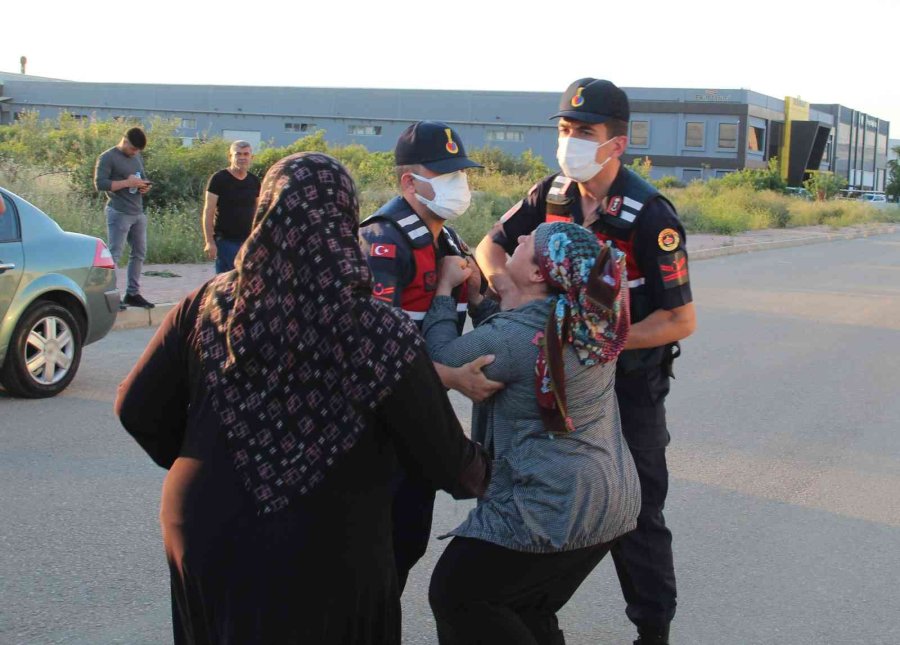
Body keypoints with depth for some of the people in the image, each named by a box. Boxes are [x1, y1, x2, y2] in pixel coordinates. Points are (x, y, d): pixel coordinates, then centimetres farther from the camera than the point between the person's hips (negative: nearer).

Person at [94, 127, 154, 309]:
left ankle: (133, 293, 17)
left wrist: (145, 186, 5)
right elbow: (100, 183, -15)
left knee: (139, 253, 9)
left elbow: (143, 178, 30)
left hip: (138, 213, 8)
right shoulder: (108, 158, -6)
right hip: (119, 213, -8)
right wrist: (127, 183, -19)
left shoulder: (137, 158, 18)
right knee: (114, 254, -9)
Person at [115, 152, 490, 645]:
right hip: (324, 565, -3)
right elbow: (443, 461, -9)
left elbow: (137, 409, -1)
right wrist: (481, 474, 14)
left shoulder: (209, 307, -9)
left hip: (204, 539, 3)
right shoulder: (380, 337, -18)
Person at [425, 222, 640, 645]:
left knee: (455, 596, 5)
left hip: (552, 509, -9)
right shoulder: (589, 321, 2)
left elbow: (442, 359, -6)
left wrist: (445, 289, 5)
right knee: (531, 610, 22)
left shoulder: (512, 336, -23)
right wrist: (476, 296, 13)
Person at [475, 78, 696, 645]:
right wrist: (505, 283, -13)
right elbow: (492, 245, 8)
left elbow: (681, 320, -20)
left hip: (630, 382, -6)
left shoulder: (649, 215, -21)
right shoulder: (554, 194, -4)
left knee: (635, 515, 3)